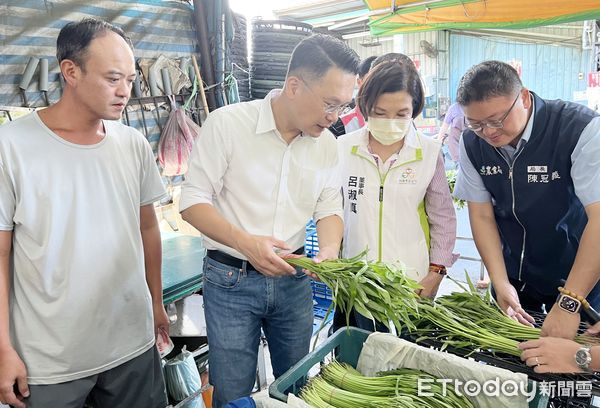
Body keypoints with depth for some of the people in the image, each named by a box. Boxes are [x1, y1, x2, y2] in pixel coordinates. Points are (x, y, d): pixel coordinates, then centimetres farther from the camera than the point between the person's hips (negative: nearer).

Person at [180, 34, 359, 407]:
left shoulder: (326, 142, 0)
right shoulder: (227, 123, -15)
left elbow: (329, 208, 6)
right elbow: (193, 202, -13)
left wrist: (329, 250, -16)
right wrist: (246, 242, -28)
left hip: (294, 279, 5)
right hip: (231, 279, -4)